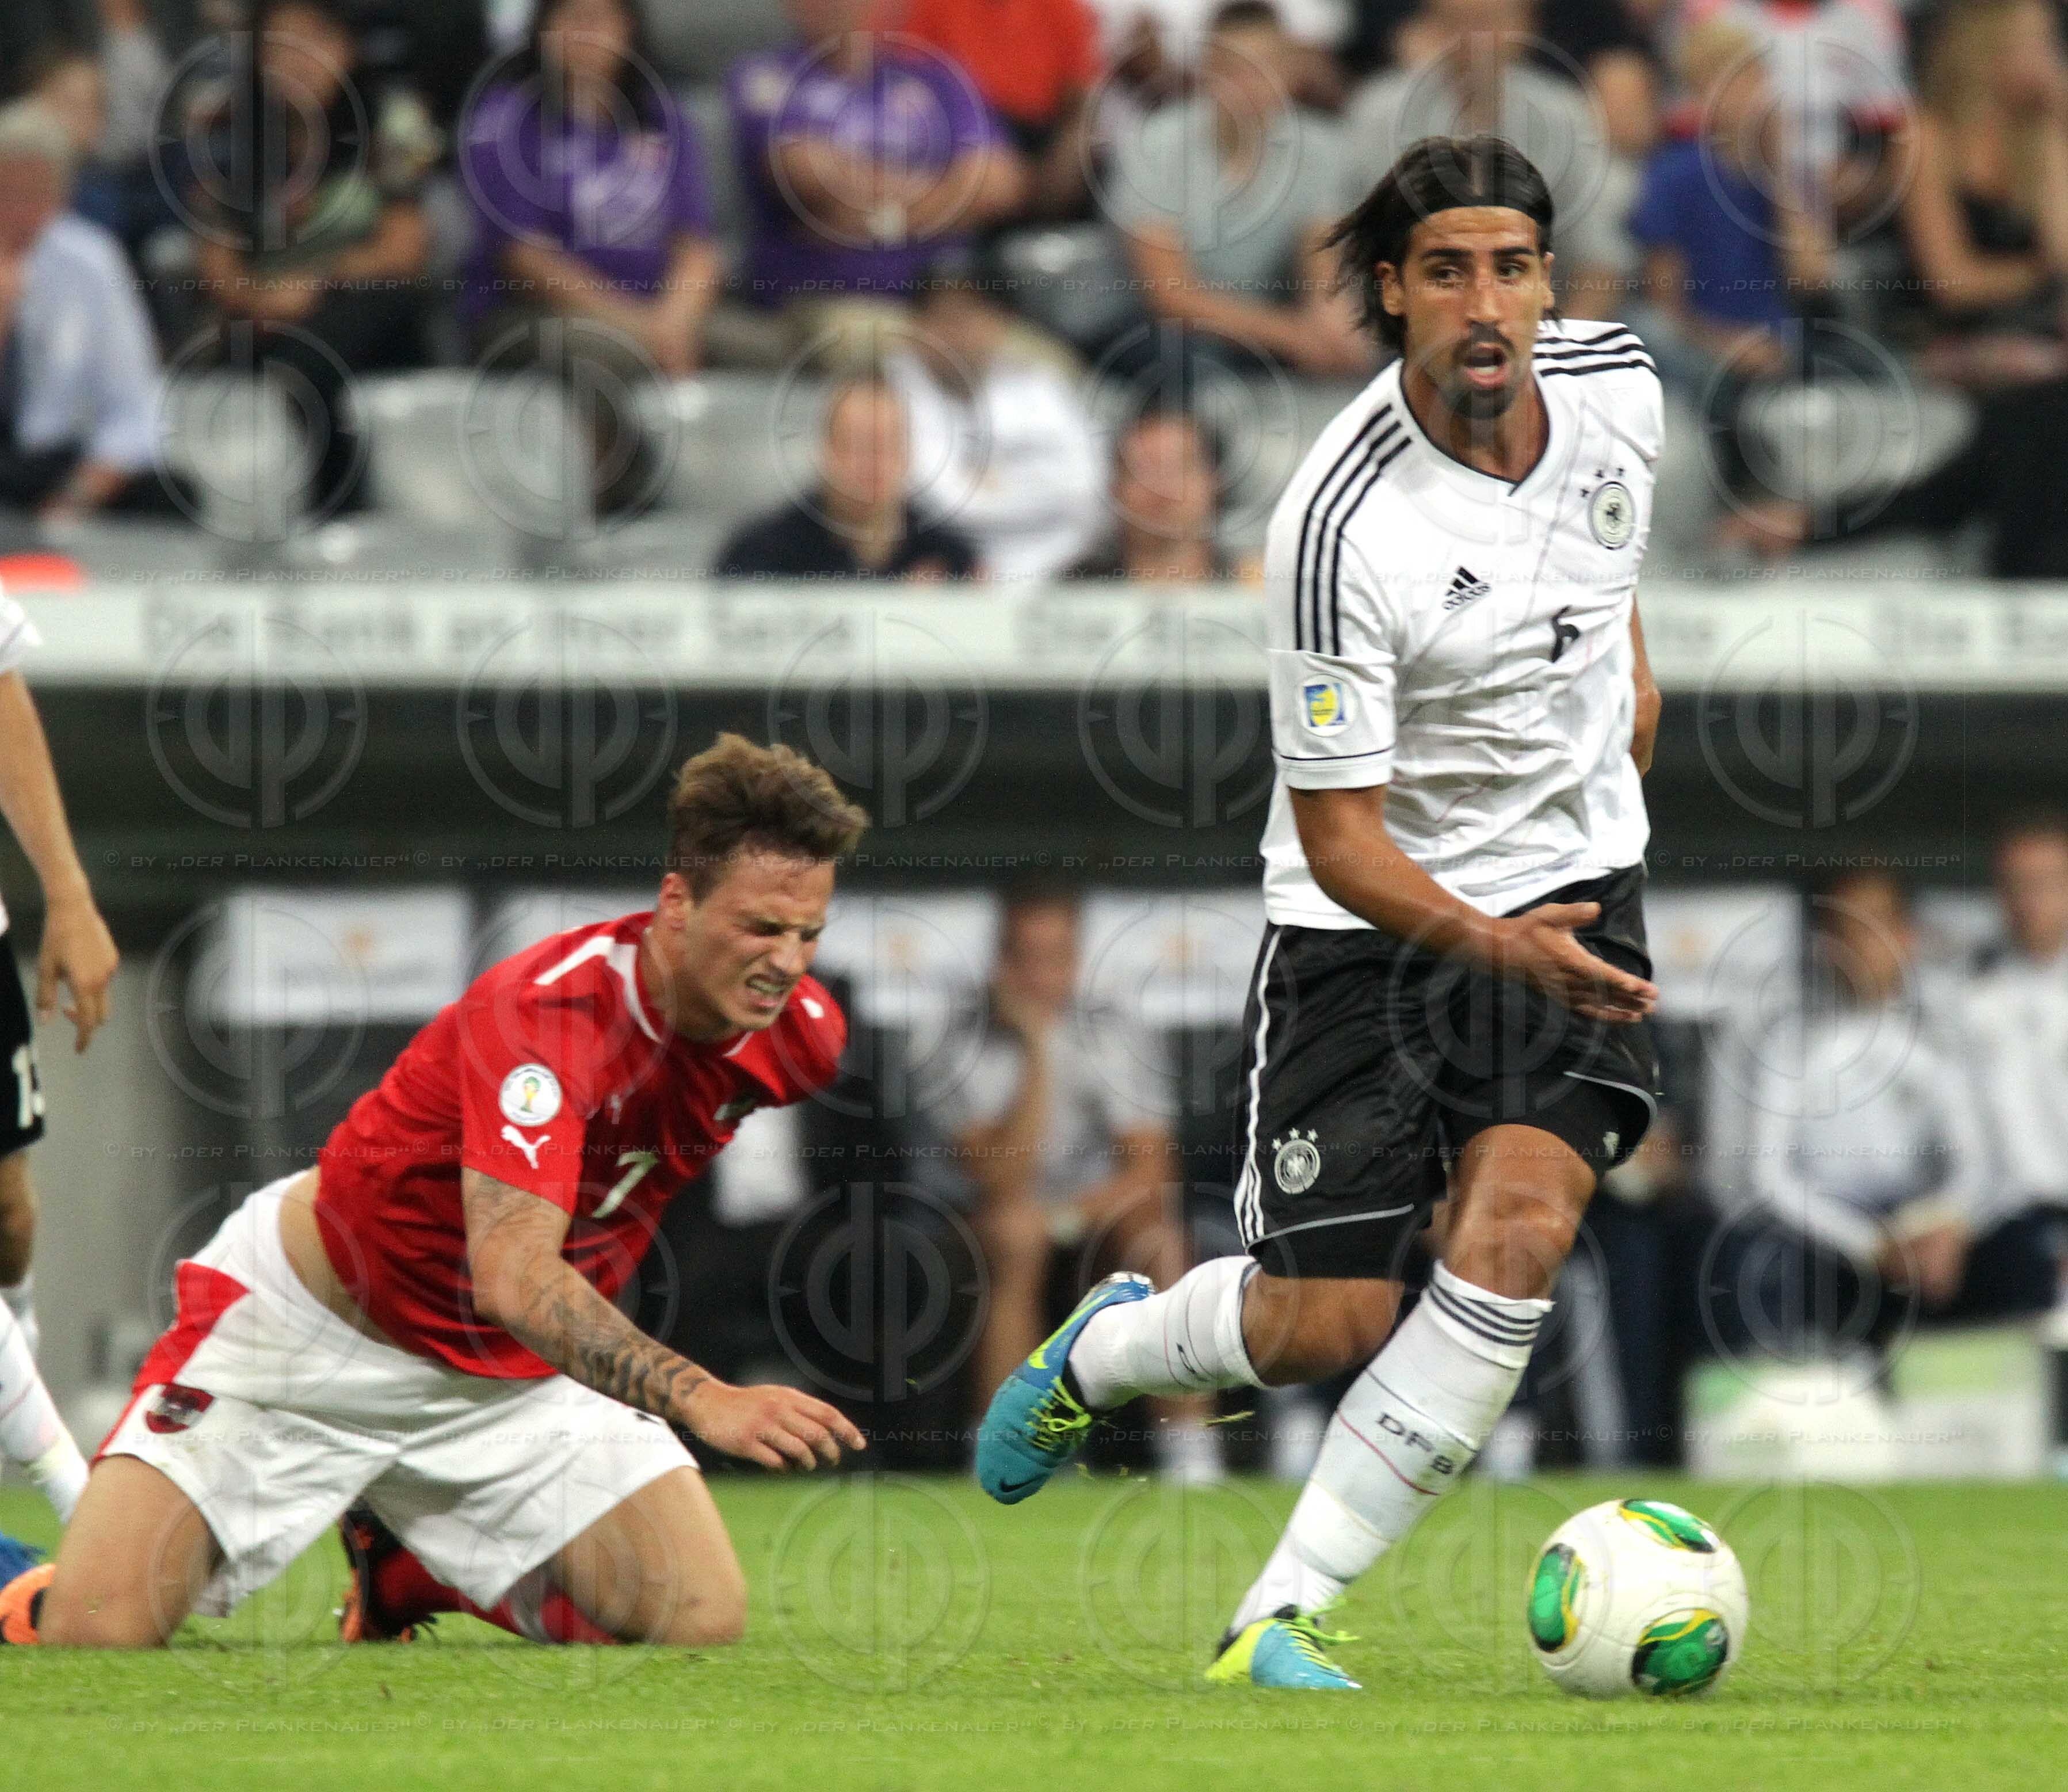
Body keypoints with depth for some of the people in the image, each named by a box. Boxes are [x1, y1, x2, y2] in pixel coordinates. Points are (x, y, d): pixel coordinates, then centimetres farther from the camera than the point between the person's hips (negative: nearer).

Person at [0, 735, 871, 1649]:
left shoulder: (800, 1032, -11)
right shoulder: (549, 1008, -33)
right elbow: (511, 1275, -45)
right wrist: (700, 1399, -57)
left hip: (516, 1369, 6)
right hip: (313, 1328, -6)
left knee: (704, 1620, -14)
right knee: (96, 1633, -20)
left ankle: (407, 1568, 13)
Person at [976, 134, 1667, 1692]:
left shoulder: (1618, 385, -9)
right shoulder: (1343, 530, -26)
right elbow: (1340, 837, -23)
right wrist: (1490, 943, -36)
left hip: (1572, 880, 4)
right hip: (1368, 919, -4)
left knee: (1515, 1236, -18)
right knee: (1326, 1326, -1)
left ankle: (1284, 1621, -11)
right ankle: (1108, 1351, 36)